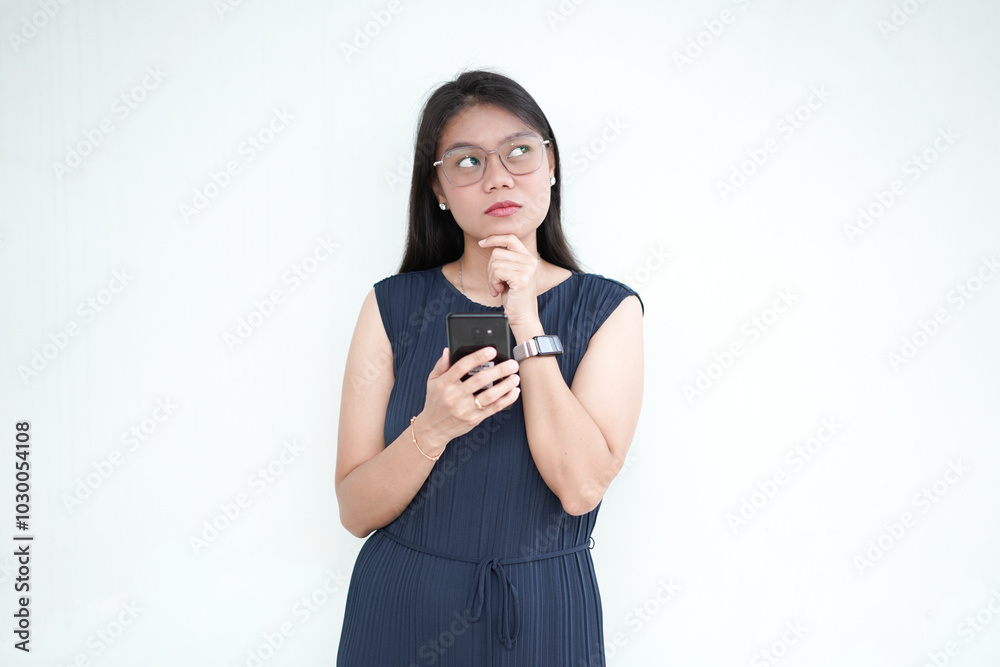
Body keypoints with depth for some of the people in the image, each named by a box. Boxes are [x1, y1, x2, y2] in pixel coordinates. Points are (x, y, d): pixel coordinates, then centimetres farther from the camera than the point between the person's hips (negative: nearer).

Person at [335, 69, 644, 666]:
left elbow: (583, 487, -17)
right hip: (403, 614, 1)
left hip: (543, 616, 0)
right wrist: (431, 429, -24)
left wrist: (527, 324, -18)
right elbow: (356, 511, -7)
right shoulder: (394, 306, -4)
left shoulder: (608, 309, -4)